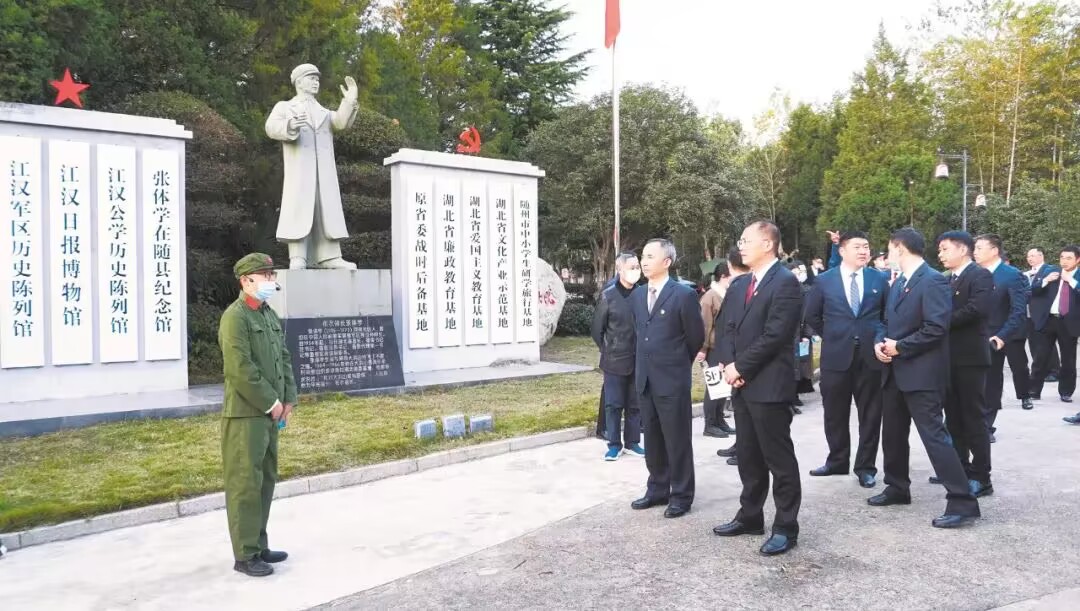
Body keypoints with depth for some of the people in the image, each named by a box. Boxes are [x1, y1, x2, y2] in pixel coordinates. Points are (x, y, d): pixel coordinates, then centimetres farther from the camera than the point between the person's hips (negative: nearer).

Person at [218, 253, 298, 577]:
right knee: (246, 484, -2)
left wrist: (288, 399, 6)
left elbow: (284, 358, 17)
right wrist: (271, 403, -15)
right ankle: (245, 555, 7)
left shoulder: (270, 315, 15)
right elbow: (241, 369, -20)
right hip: (245, 415, -9)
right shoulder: (235, 317, -13)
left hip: (270, 412, 9)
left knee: (266, 480, 15)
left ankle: (259, 545, 26)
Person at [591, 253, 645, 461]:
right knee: (613, 404, 4)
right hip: (615, 361, -2)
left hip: (638, 360, 2)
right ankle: (614, 444, 15)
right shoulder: (608, 296, -6)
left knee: (635, 404, 11)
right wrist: (607, 351, 2)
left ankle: (632, 442, 23)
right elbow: (597, 329, 0)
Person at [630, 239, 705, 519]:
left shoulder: (684, 294, -11)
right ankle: (657, 490, 27)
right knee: (652, 439, 14)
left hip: (673, 379, -6)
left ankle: (681, 496, 15)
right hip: (645, 378, 6)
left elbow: (696, 337, -2)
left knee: (677, 440, 3)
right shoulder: (638, 295, 9)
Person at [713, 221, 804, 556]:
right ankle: (750, 516, 29)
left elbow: (774, 335, -19)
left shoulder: (785, 282, -12)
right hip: (742, 383, 8)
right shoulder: (739, 285, 15)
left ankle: (786, 527, 12)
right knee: (748, 456, 16)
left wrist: (740, 367, -14)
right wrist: (728, 364, -5)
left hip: (769, 385, -8)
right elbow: (728, 329, 12)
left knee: (779, 459, 1)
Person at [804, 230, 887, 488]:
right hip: (836, 356, 0)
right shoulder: (825, 280, 0)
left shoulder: (879, 279, 4)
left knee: (870, 414, 6)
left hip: (870, 355, 1)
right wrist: (832, 336, 8)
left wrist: (880, 338, 5)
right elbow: (812, 315, 9)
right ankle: (837, 461, 24)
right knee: (835, 414, 9)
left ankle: (866, 466, 17)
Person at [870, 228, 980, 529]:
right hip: (895, 371, 10)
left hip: (921, 373, -9)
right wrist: (880, 342, -1)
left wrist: (899, 346, -16)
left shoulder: (933, 281, -14)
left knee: (934, 435, -9)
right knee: (892, 433, 16)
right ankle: (897, 488, 31)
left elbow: (937, 328, -23)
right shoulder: (898, 283, 15)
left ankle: (962, 502, -2)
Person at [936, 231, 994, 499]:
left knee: (974, 418, -2)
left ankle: (980, 477, 5)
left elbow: (977, 309, -23)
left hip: (970, 358, -8)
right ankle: (961, 468, 24)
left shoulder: (981, 275, -9)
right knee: (954, 418, 13)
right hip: (948, 357, 8)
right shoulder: (947, 280, 16)